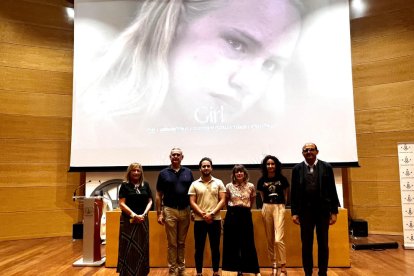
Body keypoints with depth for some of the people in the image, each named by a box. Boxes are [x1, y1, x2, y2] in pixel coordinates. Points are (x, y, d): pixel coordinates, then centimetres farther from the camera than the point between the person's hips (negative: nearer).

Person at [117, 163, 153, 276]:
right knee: (128, 248, 0)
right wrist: (133, 215, -15)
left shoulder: (145, 185, 7)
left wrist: (144, 214, -8)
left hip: (143, 220, 4)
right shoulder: (125, 185, -2)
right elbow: (122, 204, -7)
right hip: (128, 220, -3)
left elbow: (150, 201, 7)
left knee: (142, 247, 9)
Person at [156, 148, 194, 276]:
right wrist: (159, 213, -2)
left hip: (185, 210, 2)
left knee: (182, 242, 12)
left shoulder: (188, 172, 6)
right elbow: (159, 195, 4)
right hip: (170, 210, -1)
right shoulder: (163, 173, 2)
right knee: (172, 243, 5)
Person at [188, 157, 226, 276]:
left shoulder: (219, 183, 4)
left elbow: (222, 200, -2)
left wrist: (211, 214, -13)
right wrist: (203, 214, -12)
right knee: (199, 248, 7)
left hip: (215, 220, 0)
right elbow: (192, 202, -1)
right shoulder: (194, 184, 3)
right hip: (199, 220, 0)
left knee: (215, 248, 9)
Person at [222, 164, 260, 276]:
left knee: (248, 243, 3)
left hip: (246, 215, 0)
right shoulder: (228, 186, -2)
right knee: (232, 243, 4)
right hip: (232, 215, 1)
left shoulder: (251, 186, -1)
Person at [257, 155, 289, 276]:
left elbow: (285, 194, 12)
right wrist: (268, 204, 13)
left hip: (279, 208, -3)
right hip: (266, 208, 3)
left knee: (279, 239, -13)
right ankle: (274, 264, 22)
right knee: (270, 239, 9)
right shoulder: (262, 180, 4)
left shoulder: (282, 179, -1)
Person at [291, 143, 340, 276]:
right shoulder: (297, 169, 2)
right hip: (305, 211, 0)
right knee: (306, 245, 7)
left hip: (323, 211, 0)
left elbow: (332, 191, 1)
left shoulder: (326, 167, 0)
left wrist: (334, 211, -3)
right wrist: (294, 212, -2)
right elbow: (294, 192, 2)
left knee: (323, 244, 9)